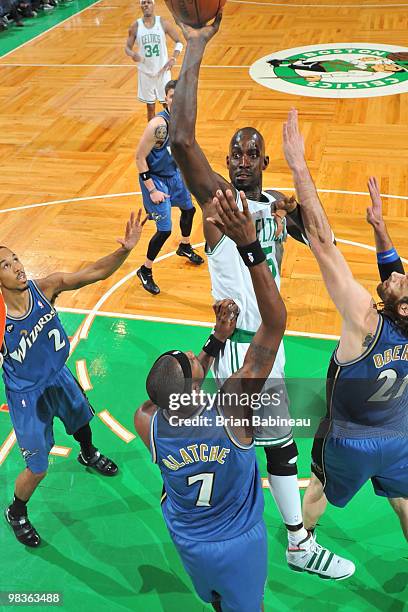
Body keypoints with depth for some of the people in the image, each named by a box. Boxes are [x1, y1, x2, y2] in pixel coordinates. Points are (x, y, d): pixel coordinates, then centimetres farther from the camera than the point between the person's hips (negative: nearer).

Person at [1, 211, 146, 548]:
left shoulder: (46, 287, -23)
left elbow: (95, 272, -29)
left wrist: (125, 249, -44)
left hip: (59, 377, 5)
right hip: (27, 395, -5)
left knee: (81, 419, 32)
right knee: (37, 469, 4)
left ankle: (88, 455, 69)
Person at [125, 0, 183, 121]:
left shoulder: (163, 23, -5)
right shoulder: (135, 26, -3)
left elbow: (179, 42, 2)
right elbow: (128, 47, 4)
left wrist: (174, 58, -14)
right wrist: (132, 54, -20)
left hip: (162, 71, -1)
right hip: (145, 72, 1)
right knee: (150, 107, 9)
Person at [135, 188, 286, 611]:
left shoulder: (146, 424, -30)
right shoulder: (231, 409, -40)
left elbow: (174, 395, -3)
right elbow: (276, 322, -41)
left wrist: (216, 341, -3)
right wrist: (249, 247, -48)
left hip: (188, 543, 3)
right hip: (240, 545, -3)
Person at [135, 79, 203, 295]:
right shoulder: (158, 125, -30)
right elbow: (139, 157, -24)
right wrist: (152, 190, -23)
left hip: (174, 173, 8)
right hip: (155, 179, -8)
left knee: (188, 208, 27)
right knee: (164, 230, -9)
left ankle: (185, 247, 55)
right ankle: (145, 271, 12)